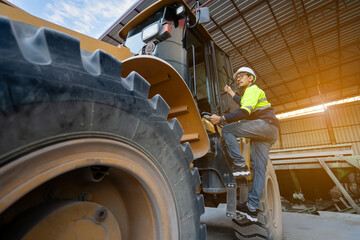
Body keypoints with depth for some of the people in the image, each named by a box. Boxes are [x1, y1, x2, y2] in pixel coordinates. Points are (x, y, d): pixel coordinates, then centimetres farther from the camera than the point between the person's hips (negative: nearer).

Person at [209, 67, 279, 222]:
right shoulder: (250, 92, 29)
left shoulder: (253, 89, 0)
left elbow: (244, 112, -19)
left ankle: (240, 165, -19)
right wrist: (232, 94, 50)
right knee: (259, 169, 2)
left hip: (265, 124, -9)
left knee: (227, 130, -15)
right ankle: (252, 209, 3)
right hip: (267, 133, 10)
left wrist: (221, 119, -25)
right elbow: (246, 105, 52)